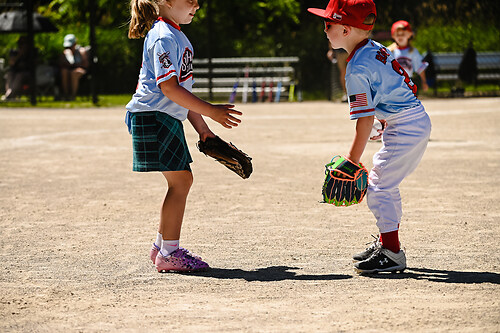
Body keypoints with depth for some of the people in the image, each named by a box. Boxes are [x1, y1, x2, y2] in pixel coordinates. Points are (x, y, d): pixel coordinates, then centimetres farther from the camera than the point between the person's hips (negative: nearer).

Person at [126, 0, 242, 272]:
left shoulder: (177, 36, 18)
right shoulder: (164, 37, -14)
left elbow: (182, 89, 22)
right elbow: (169, 87, -21)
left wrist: (201, 128, 20)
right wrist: (211, 111, -20)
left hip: (167, 118, 10)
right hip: (153, 117, -10)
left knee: (182, 180, 12)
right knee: (180, 181, -9)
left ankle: (162, 247, 21)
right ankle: (169, 254, -4)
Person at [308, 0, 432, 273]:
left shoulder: (357, 69, -18)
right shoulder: (376, 49, 10)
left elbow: (365, 119, -20)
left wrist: (353, 158, -15)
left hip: (406, 126, -11)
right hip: (417, 120, 11)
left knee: (379, 189, -7)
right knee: (385, 184, 19)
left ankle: (392, 254, -5)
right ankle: (386, 244, 29)